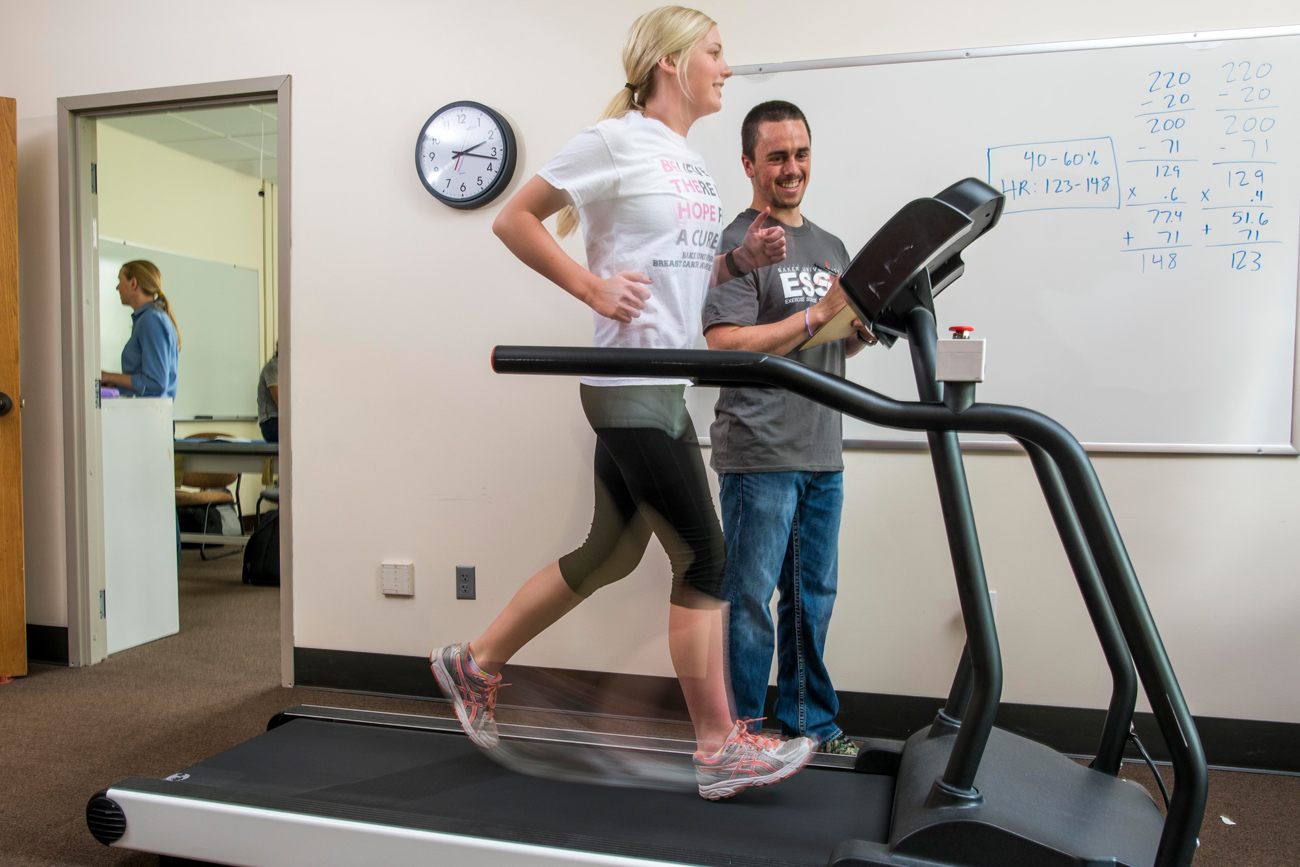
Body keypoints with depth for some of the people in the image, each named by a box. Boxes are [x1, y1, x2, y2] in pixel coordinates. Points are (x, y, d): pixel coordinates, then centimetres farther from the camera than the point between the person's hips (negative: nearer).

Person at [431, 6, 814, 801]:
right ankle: (720, 749, 8)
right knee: (705, 555, -6)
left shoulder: (695, 165, 20)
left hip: (663, 384, 10)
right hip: (629, 382, -10)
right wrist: (591, 288, -15)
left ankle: (476, 666, 30)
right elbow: (514, 220, -6)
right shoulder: (617, 141, -6)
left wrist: (742, 259, 6)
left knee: (612, 553, 14)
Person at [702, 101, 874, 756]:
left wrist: (869, 324, 2)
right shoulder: (737, 244, -6)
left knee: (813, 598, 14)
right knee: (749, 597, 0)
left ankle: (809, 723, 27)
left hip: (822, 456, 8)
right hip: (759, 455, -7)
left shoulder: (830, 247, 18)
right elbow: (726, 346, -17)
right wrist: (816, 313, -18)